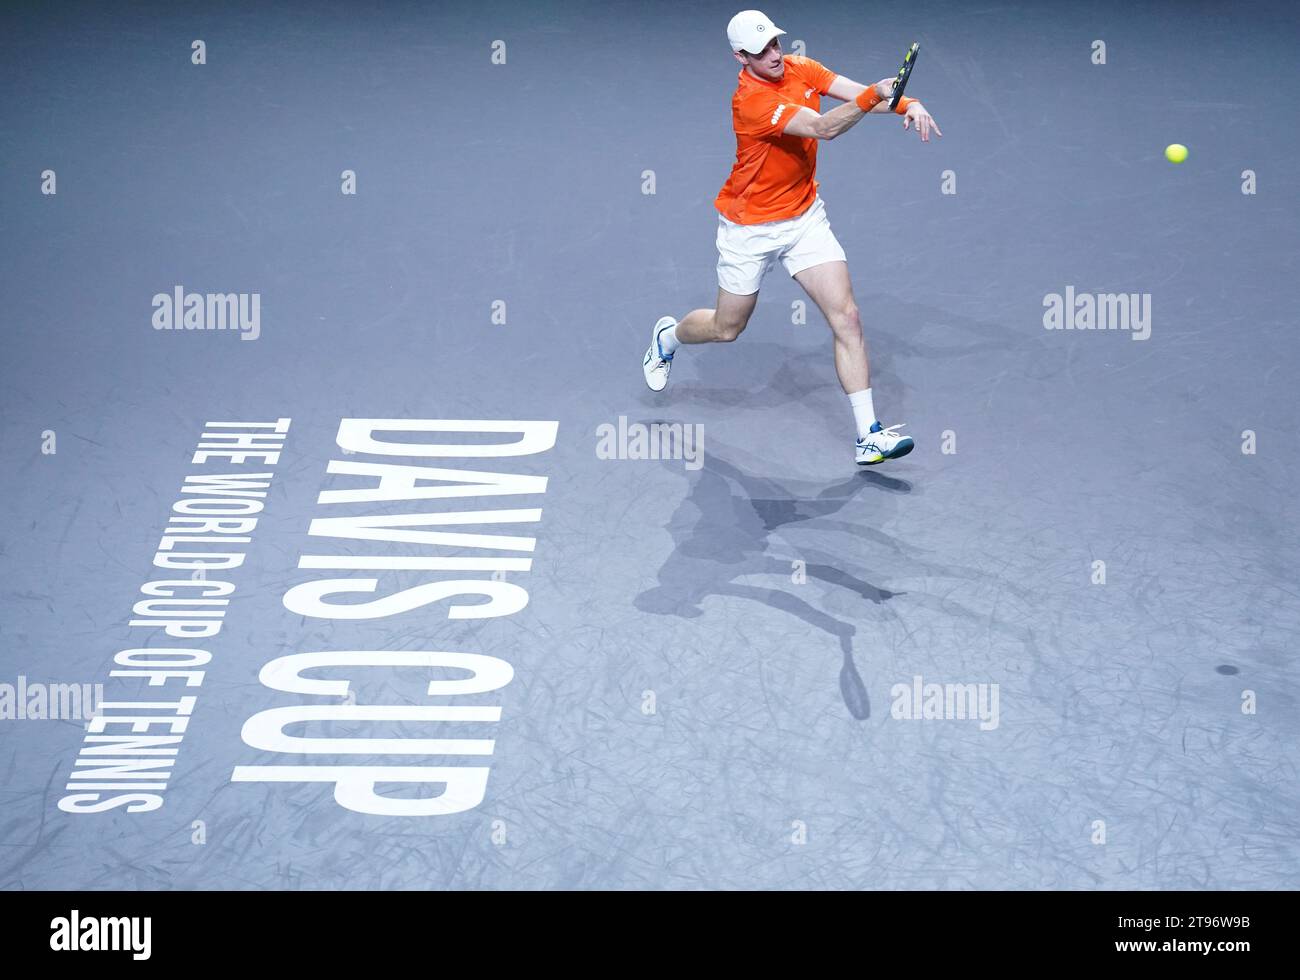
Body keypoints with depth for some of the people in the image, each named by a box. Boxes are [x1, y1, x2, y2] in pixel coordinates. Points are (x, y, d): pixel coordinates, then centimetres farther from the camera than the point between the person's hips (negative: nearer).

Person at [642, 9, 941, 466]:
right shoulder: (751, 100, -28)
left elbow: (860, 93, -12)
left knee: (846, 317, -9)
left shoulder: (801, 69, -5)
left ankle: (869, 435, -9)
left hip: (805, 218, 5)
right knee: (726, 329, 14)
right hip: (750, 228, -5)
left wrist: (908, 104, -31)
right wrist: (874, 95, -52)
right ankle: (668, 335, 50)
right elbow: (822, 128, -39)